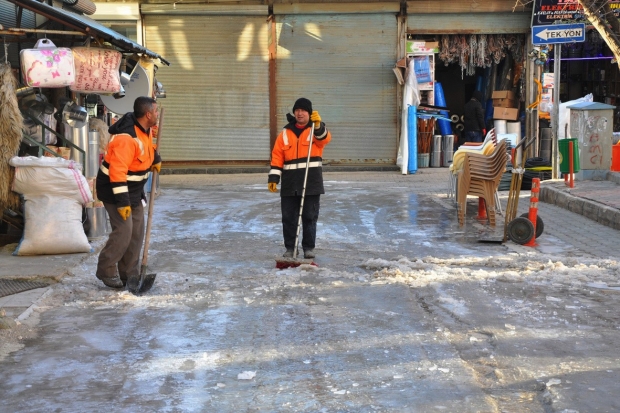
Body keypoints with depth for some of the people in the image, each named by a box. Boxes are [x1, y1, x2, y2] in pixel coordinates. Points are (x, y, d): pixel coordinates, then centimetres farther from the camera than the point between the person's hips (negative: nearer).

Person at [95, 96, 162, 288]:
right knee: (123, 231, -12)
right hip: (115, 190, -9)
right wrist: (122, 201, -32)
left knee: (137, 233, 8)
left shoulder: (145, 128, 1)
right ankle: (106, 271, 5)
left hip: (133, 190, 10)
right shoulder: (126, 138, -29)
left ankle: (129, 273, 17)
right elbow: (117, 172, -32)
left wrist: (156, 158, 10)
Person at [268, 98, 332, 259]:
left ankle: (309, 247, 14)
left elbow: (325, 138, -19)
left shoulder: (316, 130, 5)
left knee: (310, 217, 3)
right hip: (289, 184, 2)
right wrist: (273, 178, -2)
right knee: (288, 217, 5)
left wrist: (318, 125, -36)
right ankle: (290, 248, 14)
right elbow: (277, 157, 6)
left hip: (311, 183, -2)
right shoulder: (285, 133, 9)